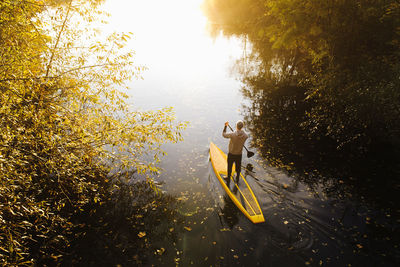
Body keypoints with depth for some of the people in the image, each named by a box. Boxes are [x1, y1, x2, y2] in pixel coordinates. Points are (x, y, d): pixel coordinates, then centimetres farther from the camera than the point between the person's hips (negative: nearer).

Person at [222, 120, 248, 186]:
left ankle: (228, 179, 38)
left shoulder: (232, 134, -28)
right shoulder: (245, 136, -18)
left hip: (231, 154, -2)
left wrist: (225, 126, 3)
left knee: (229, 167, 19)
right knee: (238, 167, 24)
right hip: (239, 155, 2)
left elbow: (224, 134, -9)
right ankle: (237, 179, 44)